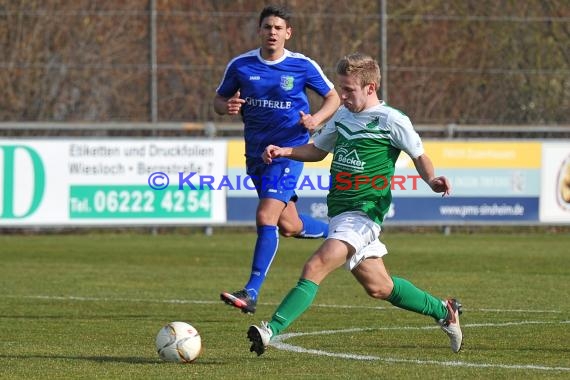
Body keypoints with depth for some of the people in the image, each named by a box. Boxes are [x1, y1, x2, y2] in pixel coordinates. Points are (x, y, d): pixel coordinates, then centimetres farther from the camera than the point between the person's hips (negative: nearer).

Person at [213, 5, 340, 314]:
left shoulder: (303, 66, -6)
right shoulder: (240, 65, 1)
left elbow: (333, 98, 6)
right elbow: (218, 100, 11)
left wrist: (316, 119, -14)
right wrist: (227, 106, -13)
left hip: (288, 151, -4)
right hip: (256, 152, 5)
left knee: (266, 217, -19)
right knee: (288, 226, 10)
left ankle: (251, 293, -19)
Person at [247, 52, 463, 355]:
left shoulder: (392, 121, -8)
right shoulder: (342, 115, 13)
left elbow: (420, 156, 1)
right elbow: (317, 150, 26)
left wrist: (432, 180, -20)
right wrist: (283, 152, 9)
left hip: (363, 214, -8)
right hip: (339, 213, 8)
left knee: (315, 267, -24)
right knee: (379, 288, 16)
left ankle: (271, 331, -31)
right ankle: (443, 311, 34)